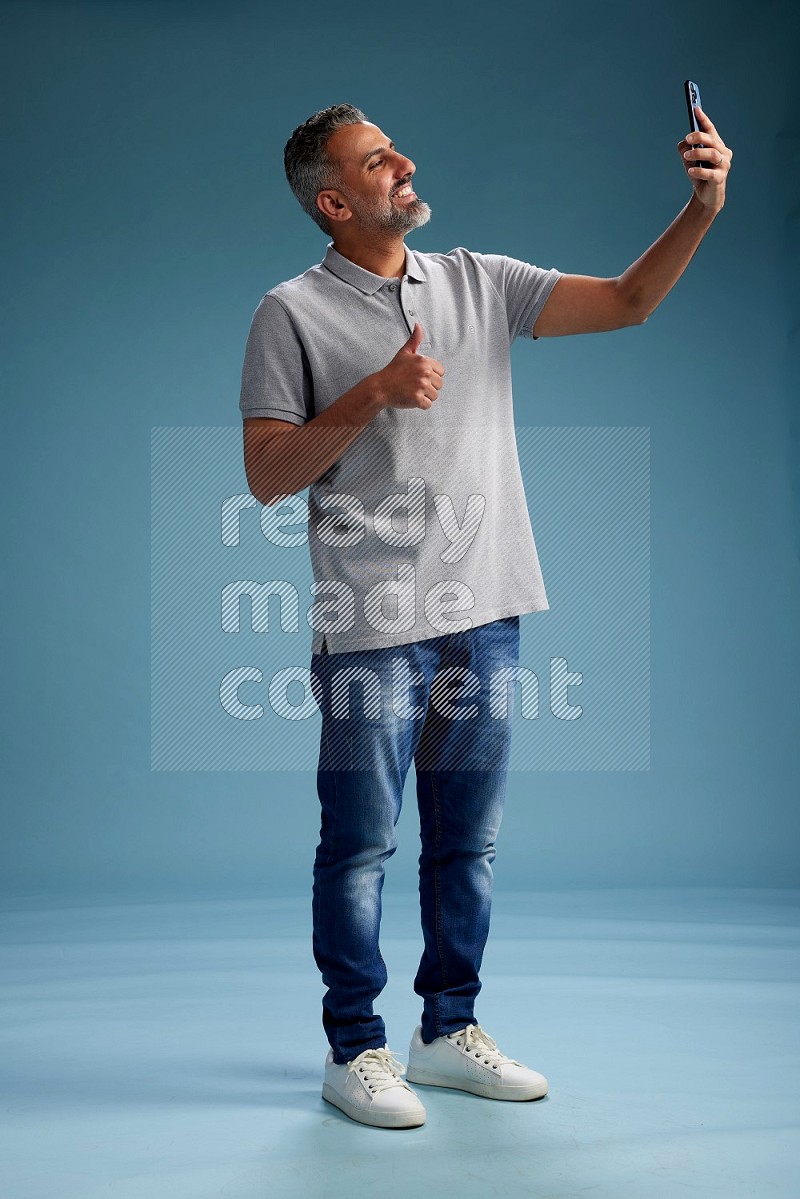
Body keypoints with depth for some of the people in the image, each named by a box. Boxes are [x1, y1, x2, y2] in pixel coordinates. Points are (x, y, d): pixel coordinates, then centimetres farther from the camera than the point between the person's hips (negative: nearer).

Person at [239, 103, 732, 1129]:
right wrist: (375, 394, -16)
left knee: (469, 841, 13)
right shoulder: (293, 313, -1)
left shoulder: (479, 281, 11)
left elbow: (626, 302, 8)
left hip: (485, 615, 5)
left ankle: (449, 1029, 28)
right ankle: (354, 1050, 19)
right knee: (361, 845, 4)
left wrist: (701, 209, -6)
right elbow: (266, 475, -6)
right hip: (373, 629, -4)